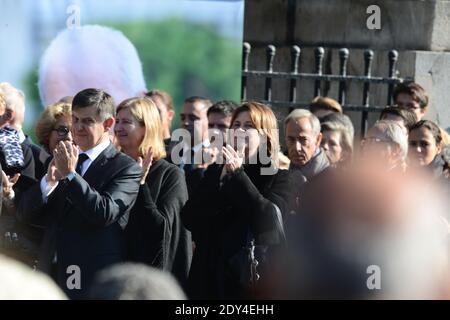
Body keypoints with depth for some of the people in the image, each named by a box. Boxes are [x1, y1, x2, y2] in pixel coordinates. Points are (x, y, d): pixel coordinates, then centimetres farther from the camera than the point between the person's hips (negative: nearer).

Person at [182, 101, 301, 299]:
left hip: (255, 283, -4)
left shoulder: (282, 180, 0)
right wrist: (222, 179, -9)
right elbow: (189, 219, 1)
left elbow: (269, 220, -18)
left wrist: (237, 174, -14)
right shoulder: (215, 172, 12)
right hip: (210, 280, 4)